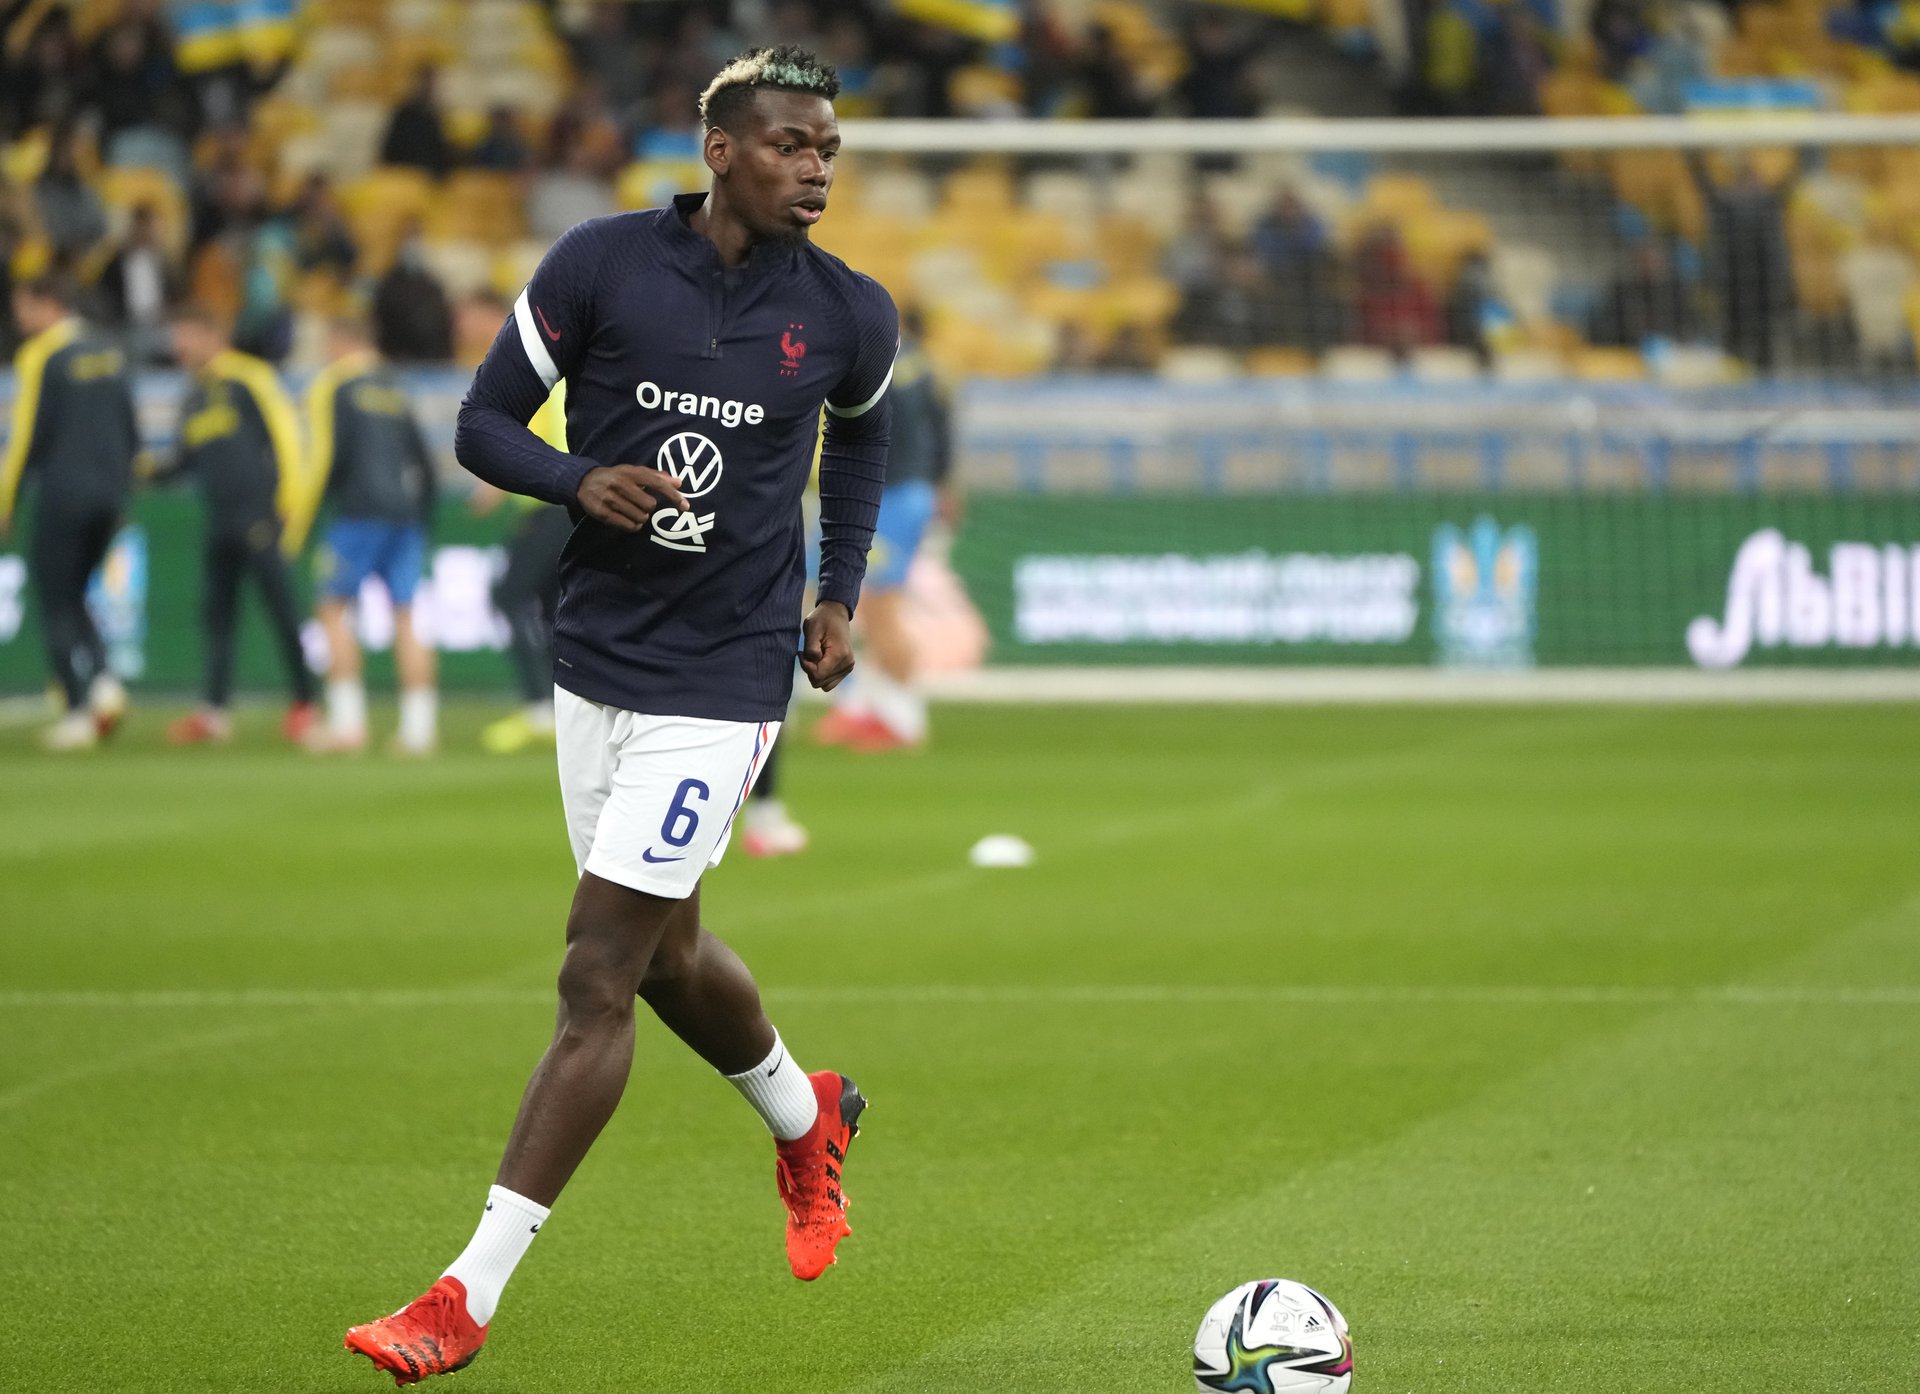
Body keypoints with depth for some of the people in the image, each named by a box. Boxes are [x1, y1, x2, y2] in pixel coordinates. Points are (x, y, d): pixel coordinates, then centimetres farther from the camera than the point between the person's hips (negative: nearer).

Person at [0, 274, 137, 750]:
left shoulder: (39, 357, -8)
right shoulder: (109, 354, 12)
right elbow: (131, 435, 14)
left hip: (62, 496, -6)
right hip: (107, 497, 6)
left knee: (56, 605, 2)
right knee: (72, 598, 17)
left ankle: (79, 712, -4)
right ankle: (104, 681, -5)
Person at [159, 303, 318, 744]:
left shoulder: (247, 379, -6)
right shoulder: (193, 399, 18)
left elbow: (283, 432, -10)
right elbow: (192, 459, 23)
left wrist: (291, 495, -15)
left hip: (260, 514, -8)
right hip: (220, 521, 8)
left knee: (281, 606, -6)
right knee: (216, 612, 5)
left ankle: (303, 704, -1)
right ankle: (214, 711, 7)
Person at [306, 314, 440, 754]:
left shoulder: (330, 386, 2)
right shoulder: (395, 390, 20)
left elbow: (330, 450, -10)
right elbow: (422, 458, 17)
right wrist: (422, 517, 21)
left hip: (360, 509, -6)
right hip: (407, 512, 6)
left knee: (335, 607, 1)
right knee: (406, 616, 4)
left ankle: (347, 722, -9)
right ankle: (419, 727, -3)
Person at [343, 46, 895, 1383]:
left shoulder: (848, 314, -3)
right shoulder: (602, 264, -6)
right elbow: (484, 423, -1)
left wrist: (839, 597, 12)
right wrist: (580, 479, -20)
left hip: (721, 681, -3)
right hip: (595, 657, 3)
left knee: (598, 979, -9)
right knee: (665, 954, 17)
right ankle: (808, 1118, 49)